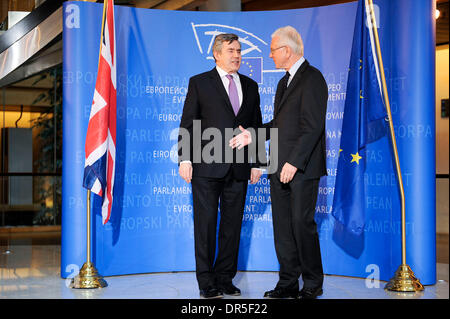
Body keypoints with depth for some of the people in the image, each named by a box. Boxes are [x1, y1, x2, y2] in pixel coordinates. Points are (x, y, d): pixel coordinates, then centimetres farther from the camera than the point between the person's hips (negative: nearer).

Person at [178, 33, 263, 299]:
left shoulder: (250, 86, 15)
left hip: (238, 168, 4)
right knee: (205, 224, -1)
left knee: (233, 225, 7)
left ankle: (225, 279, 18)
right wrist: (185, 159, -8)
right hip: (206, 167, -3)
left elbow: (257, 126, 16)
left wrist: (256, 163, 11)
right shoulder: (199, 83, 5)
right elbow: (188, 124, 1)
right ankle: (207, 283, 7)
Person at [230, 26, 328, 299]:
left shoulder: (312, 78, -10)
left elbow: (312, 126, -17)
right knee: (282, 226, 9)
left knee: (302, 223, -5)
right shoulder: (284, 82, 21)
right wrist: (251, 135, 14)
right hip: (280, 167, 9)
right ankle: (288, 283, 17)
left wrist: (294, 162, -21)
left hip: (302, 167, -9)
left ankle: (313, 284, 9)